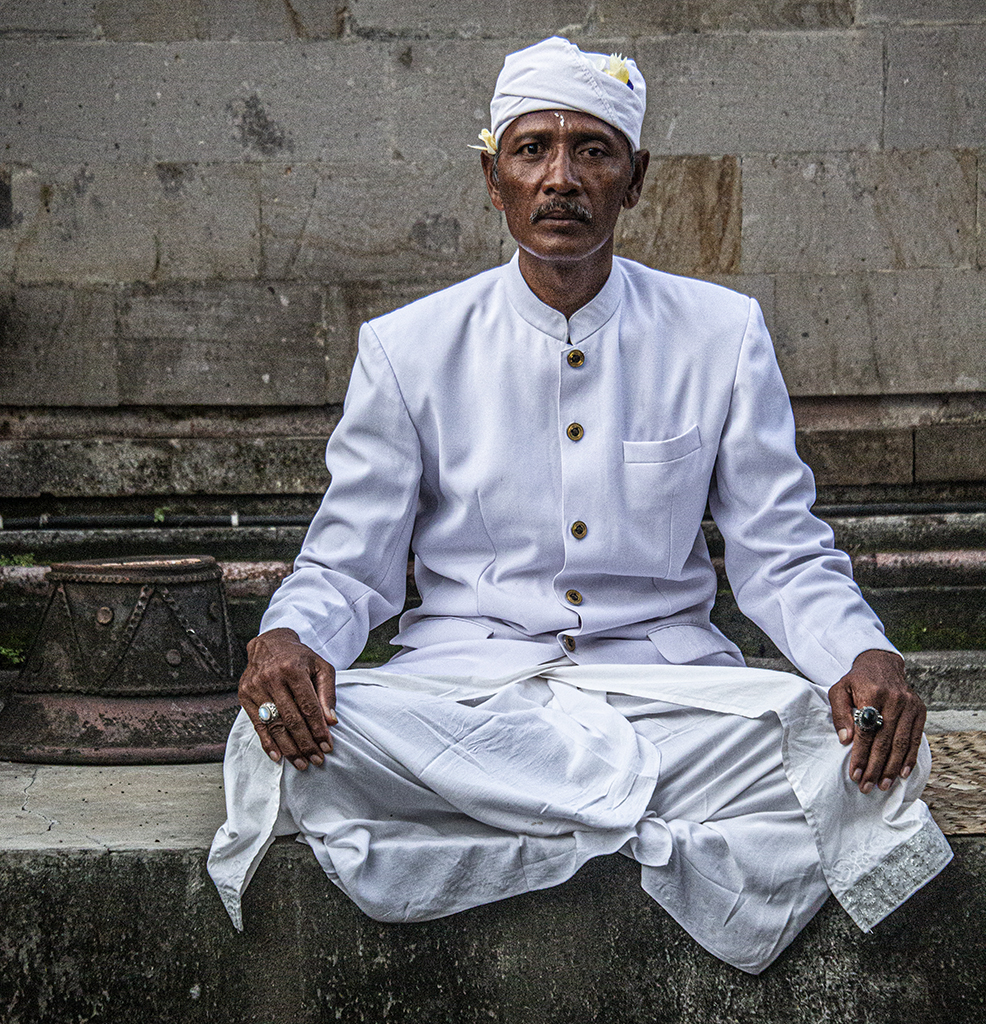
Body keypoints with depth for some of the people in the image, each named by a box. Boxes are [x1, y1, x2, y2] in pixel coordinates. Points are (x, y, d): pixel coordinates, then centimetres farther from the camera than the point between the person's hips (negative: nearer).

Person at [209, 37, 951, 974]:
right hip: (460, 688, 1)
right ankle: (655, 807, -24)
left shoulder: (722, 336, 6)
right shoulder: (406, 349, 4)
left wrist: (866, 656, -16)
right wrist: (287, 638, -18)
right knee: (292, 742, -32)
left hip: (665, 681, 0)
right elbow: (349, 568, 7)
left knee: (856, 752, -29)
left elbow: (782, 560, 6)